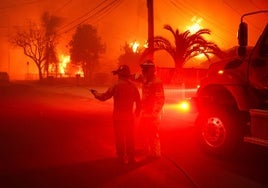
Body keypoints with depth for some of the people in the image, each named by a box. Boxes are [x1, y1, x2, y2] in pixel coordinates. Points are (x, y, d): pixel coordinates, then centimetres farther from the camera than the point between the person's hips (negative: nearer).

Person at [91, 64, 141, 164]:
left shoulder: (116, 86, -13)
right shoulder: (133, 86, -3)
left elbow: (104, 97, -8)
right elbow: (138, 101, 1)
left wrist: (95, 93, 11)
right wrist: (137, 111, 17)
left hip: (119, 116, -3)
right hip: (130, 116, 3)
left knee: (120, 137, 9)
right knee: (130, 137, 14)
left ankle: (122, 157, 15)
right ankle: (131, 157, 21)